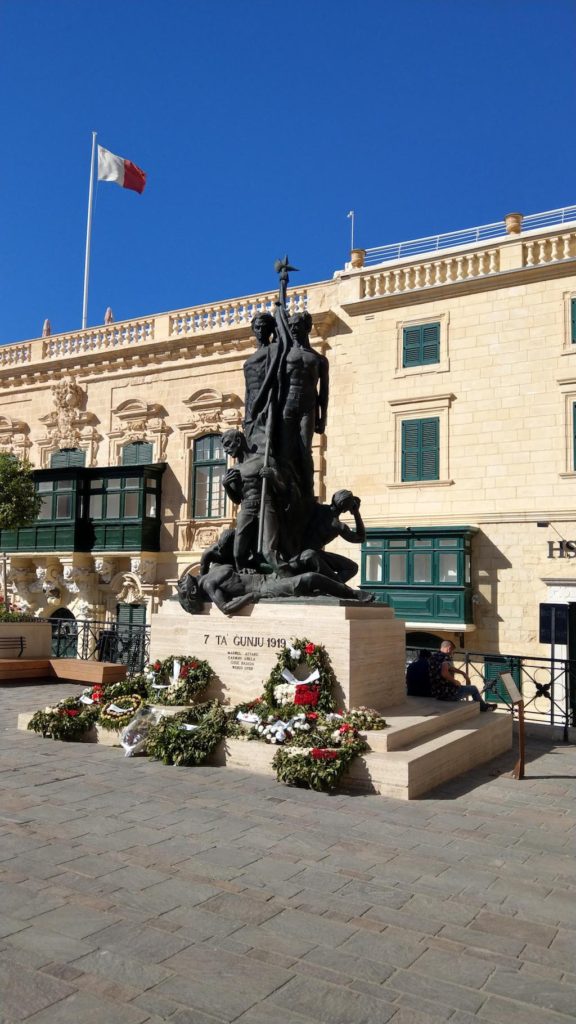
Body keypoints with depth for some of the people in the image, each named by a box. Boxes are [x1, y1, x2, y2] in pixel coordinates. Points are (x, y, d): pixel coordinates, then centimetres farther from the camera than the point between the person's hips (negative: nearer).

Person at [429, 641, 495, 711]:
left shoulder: (434, 656, 10)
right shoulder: (446, 657, -17)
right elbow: (444, 673, -34)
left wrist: (462, 673, 22)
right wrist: (455, 681, -17)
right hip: (447, 693, -8)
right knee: (474, 689, 14)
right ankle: (483, 707, 37)